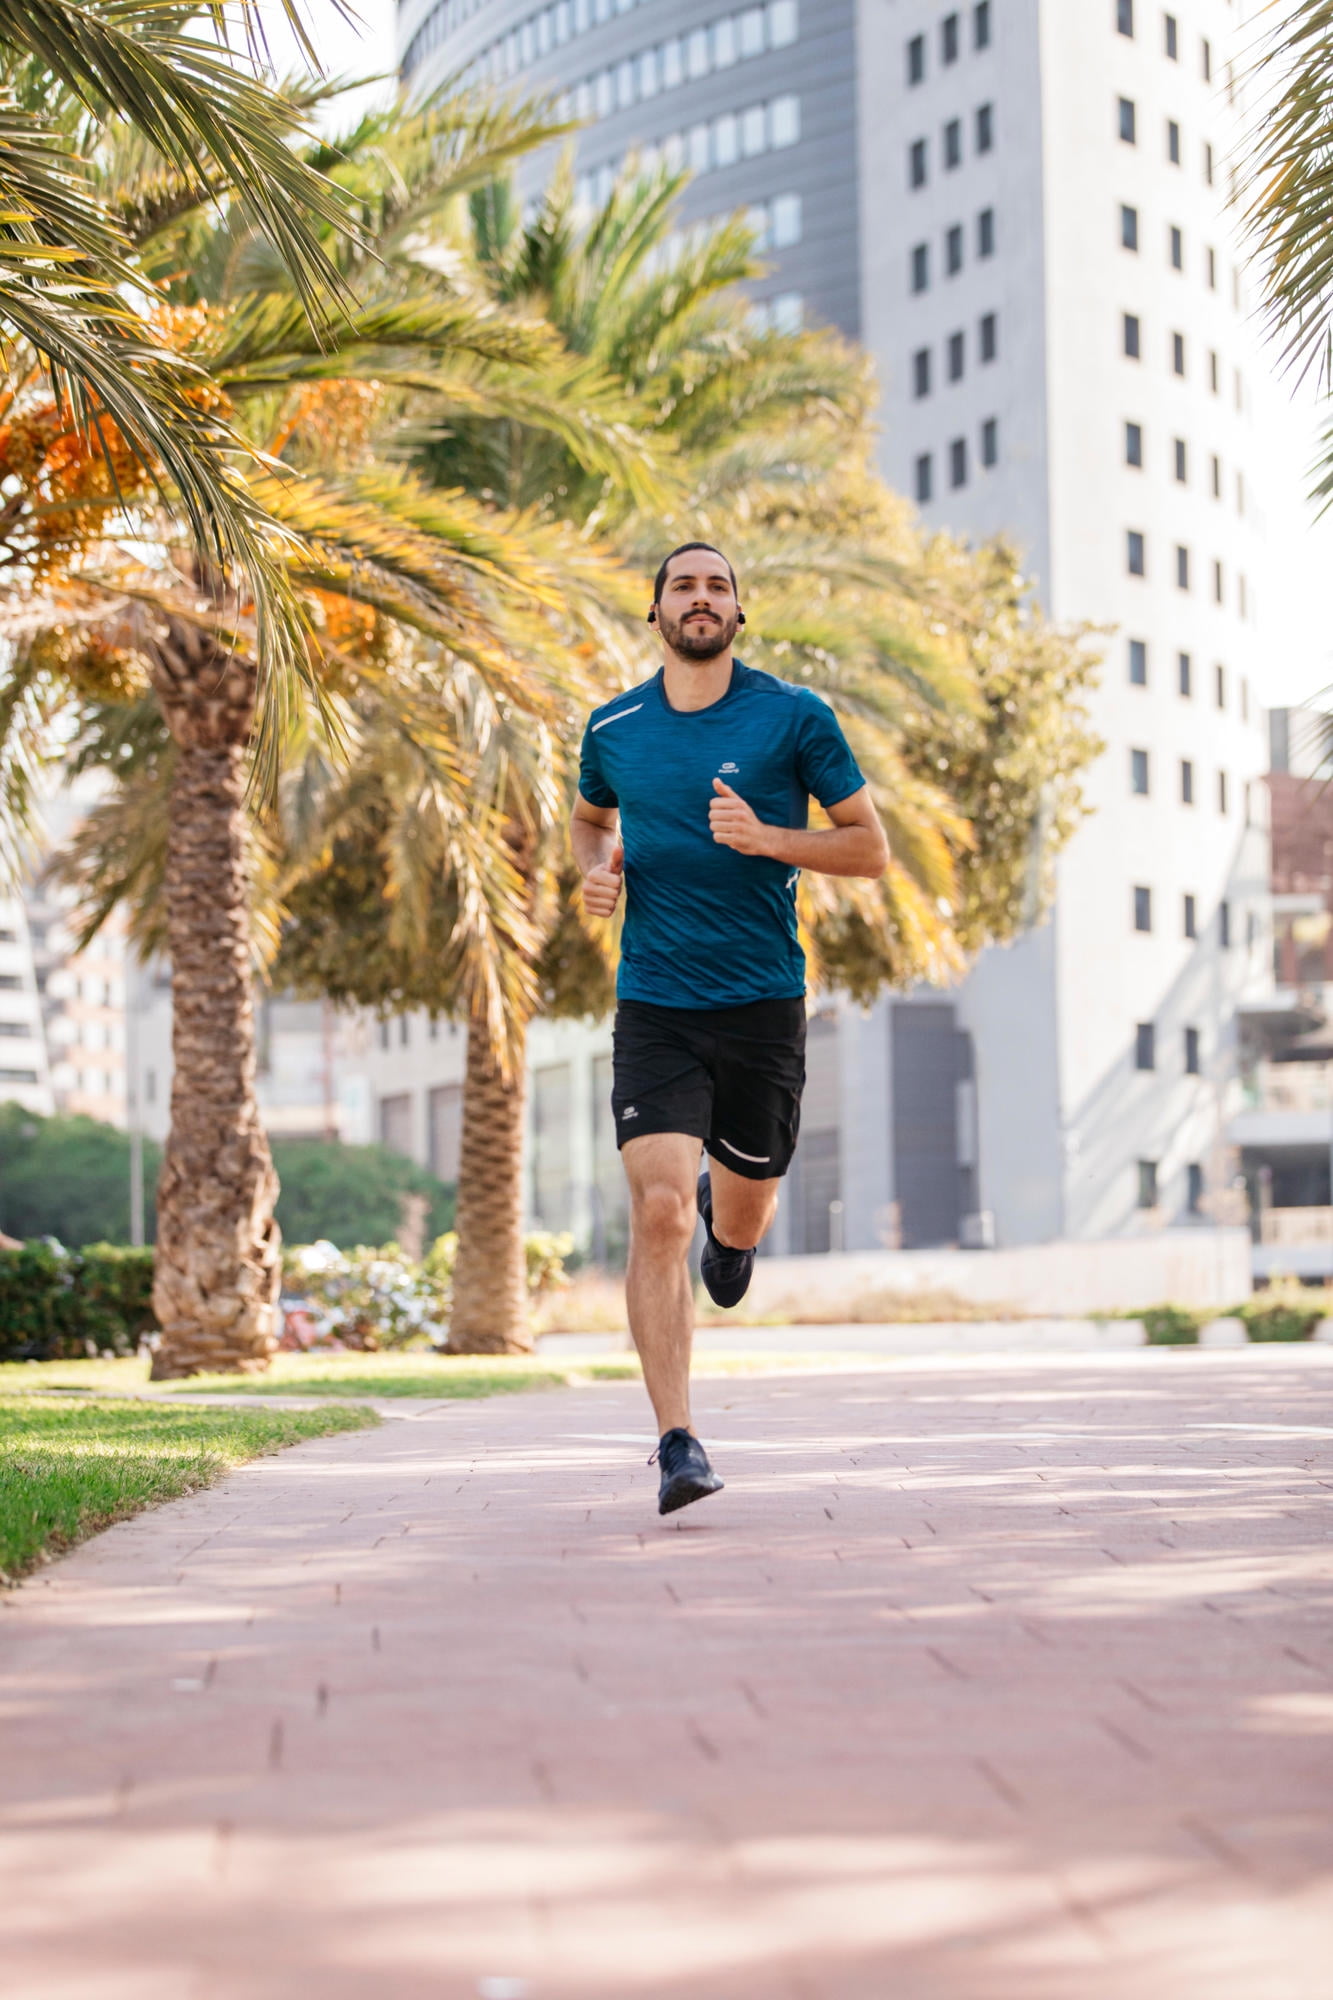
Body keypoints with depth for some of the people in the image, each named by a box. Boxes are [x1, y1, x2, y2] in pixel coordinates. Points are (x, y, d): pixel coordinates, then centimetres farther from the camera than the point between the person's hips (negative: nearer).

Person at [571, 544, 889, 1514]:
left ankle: (726, 1213, 51)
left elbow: (871, 846, 1)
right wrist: (597, 869, 4)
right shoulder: (613, 728, 6)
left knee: (740, 1216, 11)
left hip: (763, 1003, 0)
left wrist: (768, 838, -15)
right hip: (654, 1005, 0)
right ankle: (678, 1442, -14)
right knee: (659, 1213, -15)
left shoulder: (795, 717, -1)